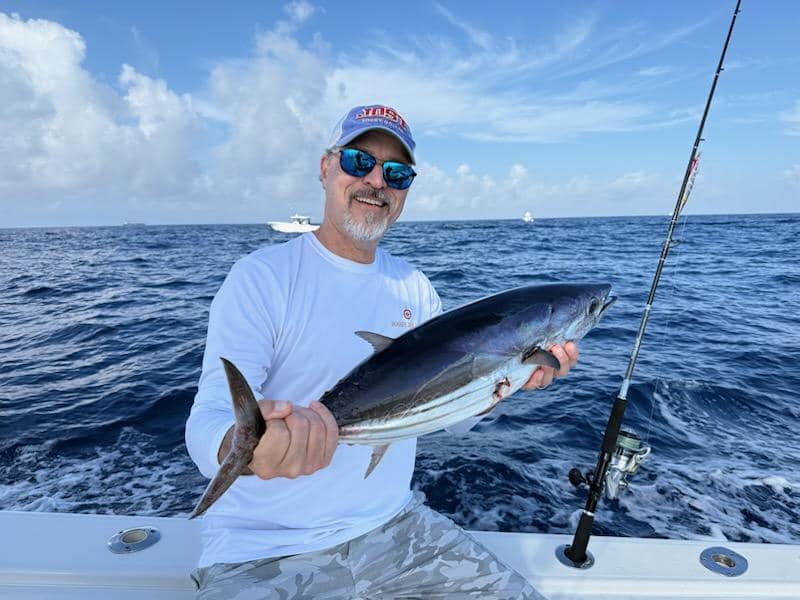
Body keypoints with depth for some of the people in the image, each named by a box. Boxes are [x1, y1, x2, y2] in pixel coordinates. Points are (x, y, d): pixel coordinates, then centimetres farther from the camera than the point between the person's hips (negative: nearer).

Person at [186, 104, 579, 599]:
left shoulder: (415, 287, 3)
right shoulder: (260, 278, -13)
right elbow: (209, 420, -21)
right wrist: (244, 446, -43)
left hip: (394, 524, 5)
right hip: (265, 549, -4)